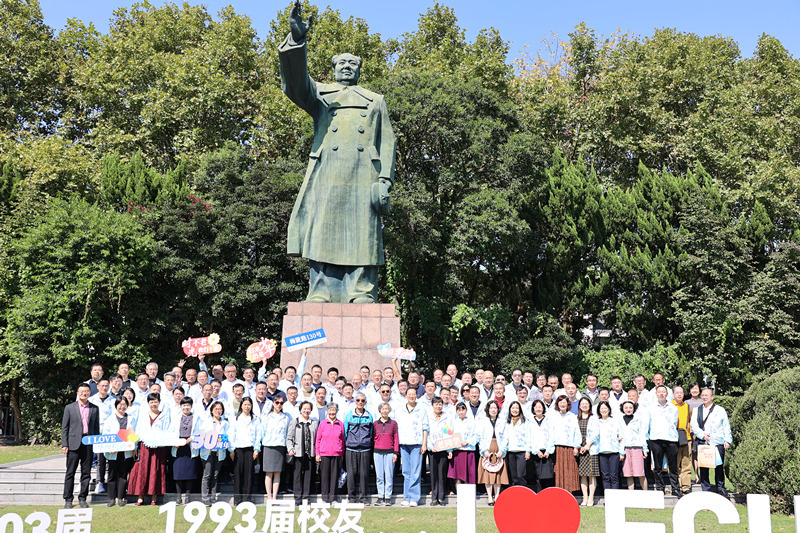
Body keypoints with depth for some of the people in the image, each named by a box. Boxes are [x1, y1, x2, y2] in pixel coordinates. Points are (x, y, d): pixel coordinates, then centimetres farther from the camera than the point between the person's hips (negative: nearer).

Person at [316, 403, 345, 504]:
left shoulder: (340, 424, 7)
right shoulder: (322, 423, 5)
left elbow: (343, 439, 12)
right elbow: (318, 439, 7)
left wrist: (342, 454, 9)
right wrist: (317, 453, 2)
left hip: (337, 454, 1)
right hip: (324, 454, -1)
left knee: (335, 475, 2)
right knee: (325, 475, 0)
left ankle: (333, 497, 9)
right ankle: (325, 496, 9)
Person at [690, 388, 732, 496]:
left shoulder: (720, 410, 11)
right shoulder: (697, 410, 14)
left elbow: (726, 426, 9)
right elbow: (694, 425, 6)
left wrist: (727, 440, -1)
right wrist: (702, 434, -9)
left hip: (718, 443, -1)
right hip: (702, 443, 1)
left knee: (719, 466, 0)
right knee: (703, 467, 0)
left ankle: (720, 488, 13)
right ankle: (705, 489, 9)